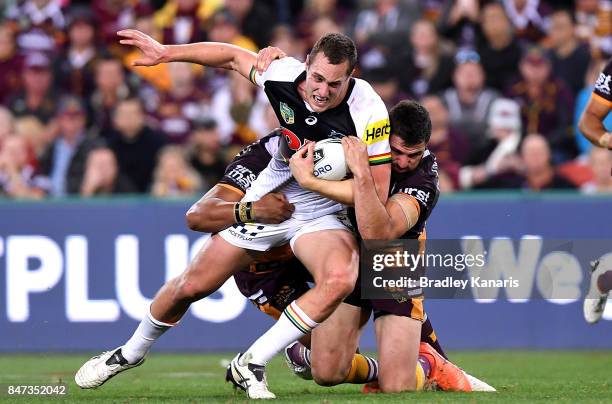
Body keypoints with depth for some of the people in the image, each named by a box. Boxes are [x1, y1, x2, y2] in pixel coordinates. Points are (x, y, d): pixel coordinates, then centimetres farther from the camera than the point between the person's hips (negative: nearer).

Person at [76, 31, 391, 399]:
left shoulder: (369, 113, -28)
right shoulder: (283, 75, -18)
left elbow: (377, 193, -26)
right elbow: (234, 56, 3)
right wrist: (166, 52, 4)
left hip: (323, 213, -3)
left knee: (340, 280, -34)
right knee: (191, 286, 7)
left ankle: (251, 365, -21)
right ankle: (131, 353, 37)